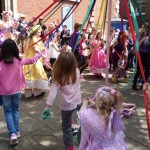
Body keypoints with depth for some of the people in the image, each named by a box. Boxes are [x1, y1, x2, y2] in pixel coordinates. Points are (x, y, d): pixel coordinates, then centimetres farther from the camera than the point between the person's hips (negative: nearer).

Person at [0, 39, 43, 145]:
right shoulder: (18, 61, -8)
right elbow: (31, 60, 8)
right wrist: (39, 55, 26)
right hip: (17, 90, 2)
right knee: (15, 110, 18)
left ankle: (13, 133, 2)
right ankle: (17, 131, 25)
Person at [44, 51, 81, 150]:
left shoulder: (59, 78, -23)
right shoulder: (76, 71, -12)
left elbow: (53, 92, -26)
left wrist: (47, 107, -23)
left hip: (68, 105, -5)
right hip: (78, 101, 5)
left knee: (66, 127, 15)